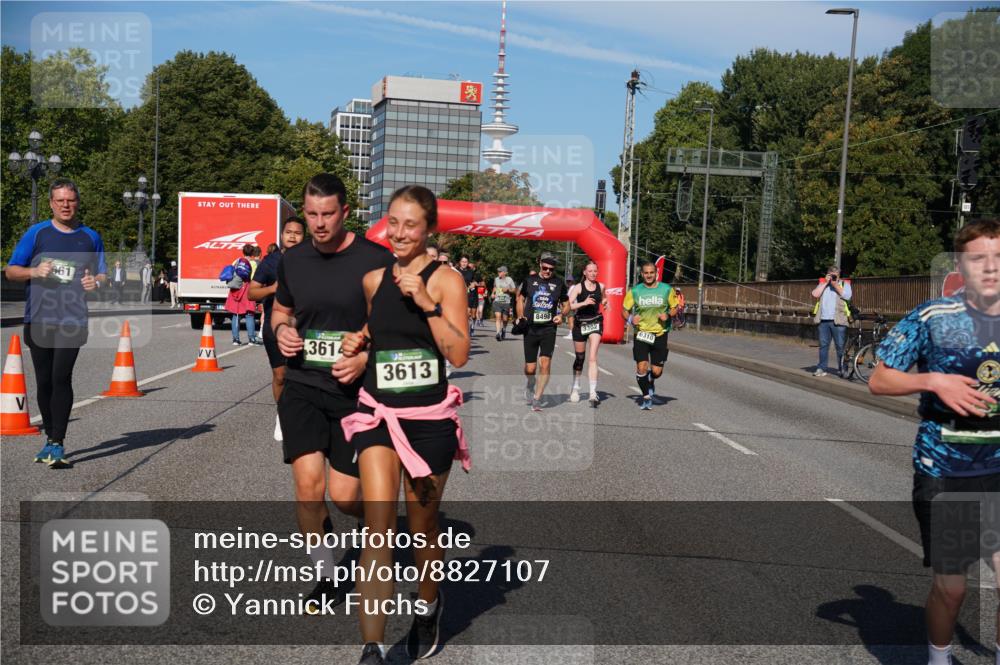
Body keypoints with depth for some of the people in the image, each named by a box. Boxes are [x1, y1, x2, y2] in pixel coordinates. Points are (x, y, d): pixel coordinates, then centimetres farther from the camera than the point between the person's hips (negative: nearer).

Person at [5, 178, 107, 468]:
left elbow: (103, 275, 18)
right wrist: (34, 271, -11)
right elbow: (11, 270, 9)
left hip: (72, 320, -1)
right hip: (38, 319, 1)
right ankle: (50, 438, 22)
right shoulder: (37, 232, 7)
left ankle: (57, 444, -10)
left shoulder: (90, 236, 10)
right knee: (44, 381, 7)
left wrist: (95, 282, -6)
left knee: (61, 378, -12)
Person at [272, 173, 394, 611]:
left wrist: (366, 358, -18)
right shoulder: (292, 260, 6)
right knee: (308, 484, -9)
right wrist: (281, 331, -1)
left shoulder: (376, 260, -9)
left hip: (354, 391, -3)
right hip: (302, 387, 3)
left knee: (344, 496, -3)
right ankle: (326, 577, 12)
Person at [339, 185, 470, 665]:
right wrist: (359, 343, 4)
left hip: (430, 419, -2)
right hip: (378, 413, 3)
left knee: (422, 526, 13)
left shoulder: (446, 280, -7)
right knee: (379, 527, -10)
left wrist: (427, 303, -22)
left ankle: (427, 606, 42)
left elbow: (458, 355, -14)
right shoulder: (373, 280, 6)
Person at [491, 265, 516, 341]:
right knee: (498, 317, -16)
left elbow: (515, 290, 5)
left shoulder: (509, 280, 0)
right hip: (497, 301, 2)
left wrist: (508, 290, -12)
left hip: (506, 302, -1)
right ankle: (498, 333, -22)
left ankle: (504, 330, 35)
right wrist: (493, 293, 14)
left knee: (505, 319, 5)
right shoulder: (496, 279, 10)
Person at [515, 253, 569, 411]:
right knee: (530, 368, 3)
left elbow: (566, 304, 14)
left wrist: (561, 315, -7)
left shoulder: (559, 284, 3)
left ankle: (537, 399, -8)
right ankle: (530, 386, 37)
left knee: (545, 363, -17)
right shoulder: (530, 280, 4)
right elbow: (521, 298, 17)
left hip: (549, 328, -1)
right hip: (530, 328, 1)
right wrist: (520, 317, 3)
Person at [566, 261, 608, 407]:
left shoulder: (601, 286, 4)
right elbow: (568, 306, -15)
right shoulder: (578, 287, -7)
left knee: (592, 358, -13)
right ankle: (576, 388, 33)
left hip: (596, 323, 1)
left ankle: (593, 393, -17)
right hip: (580, 323, -1)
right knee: (579, 358, 12)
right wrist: (583, 303, -28)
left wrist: (605, 303, 2)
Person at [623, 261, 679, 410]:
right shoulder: (634, 291, 0)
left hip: (660, 334, 0)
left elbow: (675, 308, 9)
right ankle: (646, 396, 12)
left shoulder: (667, 290, 0)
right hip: (641, 334, 0)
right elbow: (624, 310, 7)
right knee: (641, 367, -11)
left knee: (656, 371, 0)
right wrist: (630, 318, -16)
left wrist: (668, 315, -13)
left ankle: (650, 384, 37)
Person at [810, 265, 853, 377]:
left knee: (840, 346, -3)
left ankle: (842, 369, 3)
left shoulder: (844, 284, 11)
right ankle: (821, 368, 8)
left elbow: (847, 296, -7)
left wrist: (835, 284, -6)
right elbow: (815, 294, 1)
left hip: (838, 321, -3)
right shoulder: (822, 283, 18)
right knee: (823, 344, 4)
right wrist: (825, 283, -1)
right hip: (823, 320, 3)